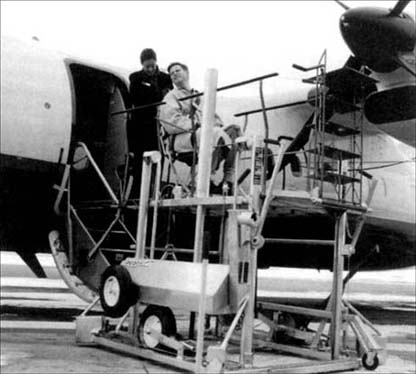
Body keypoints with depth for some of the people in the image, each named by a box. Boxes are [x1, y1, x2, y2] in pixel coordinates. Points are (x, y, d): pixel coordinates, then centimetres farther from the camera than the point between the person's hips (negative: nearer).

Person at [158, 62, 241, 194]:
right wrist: (198, 124, -14)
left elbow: (215, 118, 24)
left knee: (234, 130, -20)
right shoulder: (171, 97, 13)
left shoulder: (200, 96, 32)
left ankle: (228, 182, -27)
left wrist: (215, 123, -2)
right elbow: (171, 124, -5)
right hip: (184, 138, -6)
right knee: (217, 133, -33)